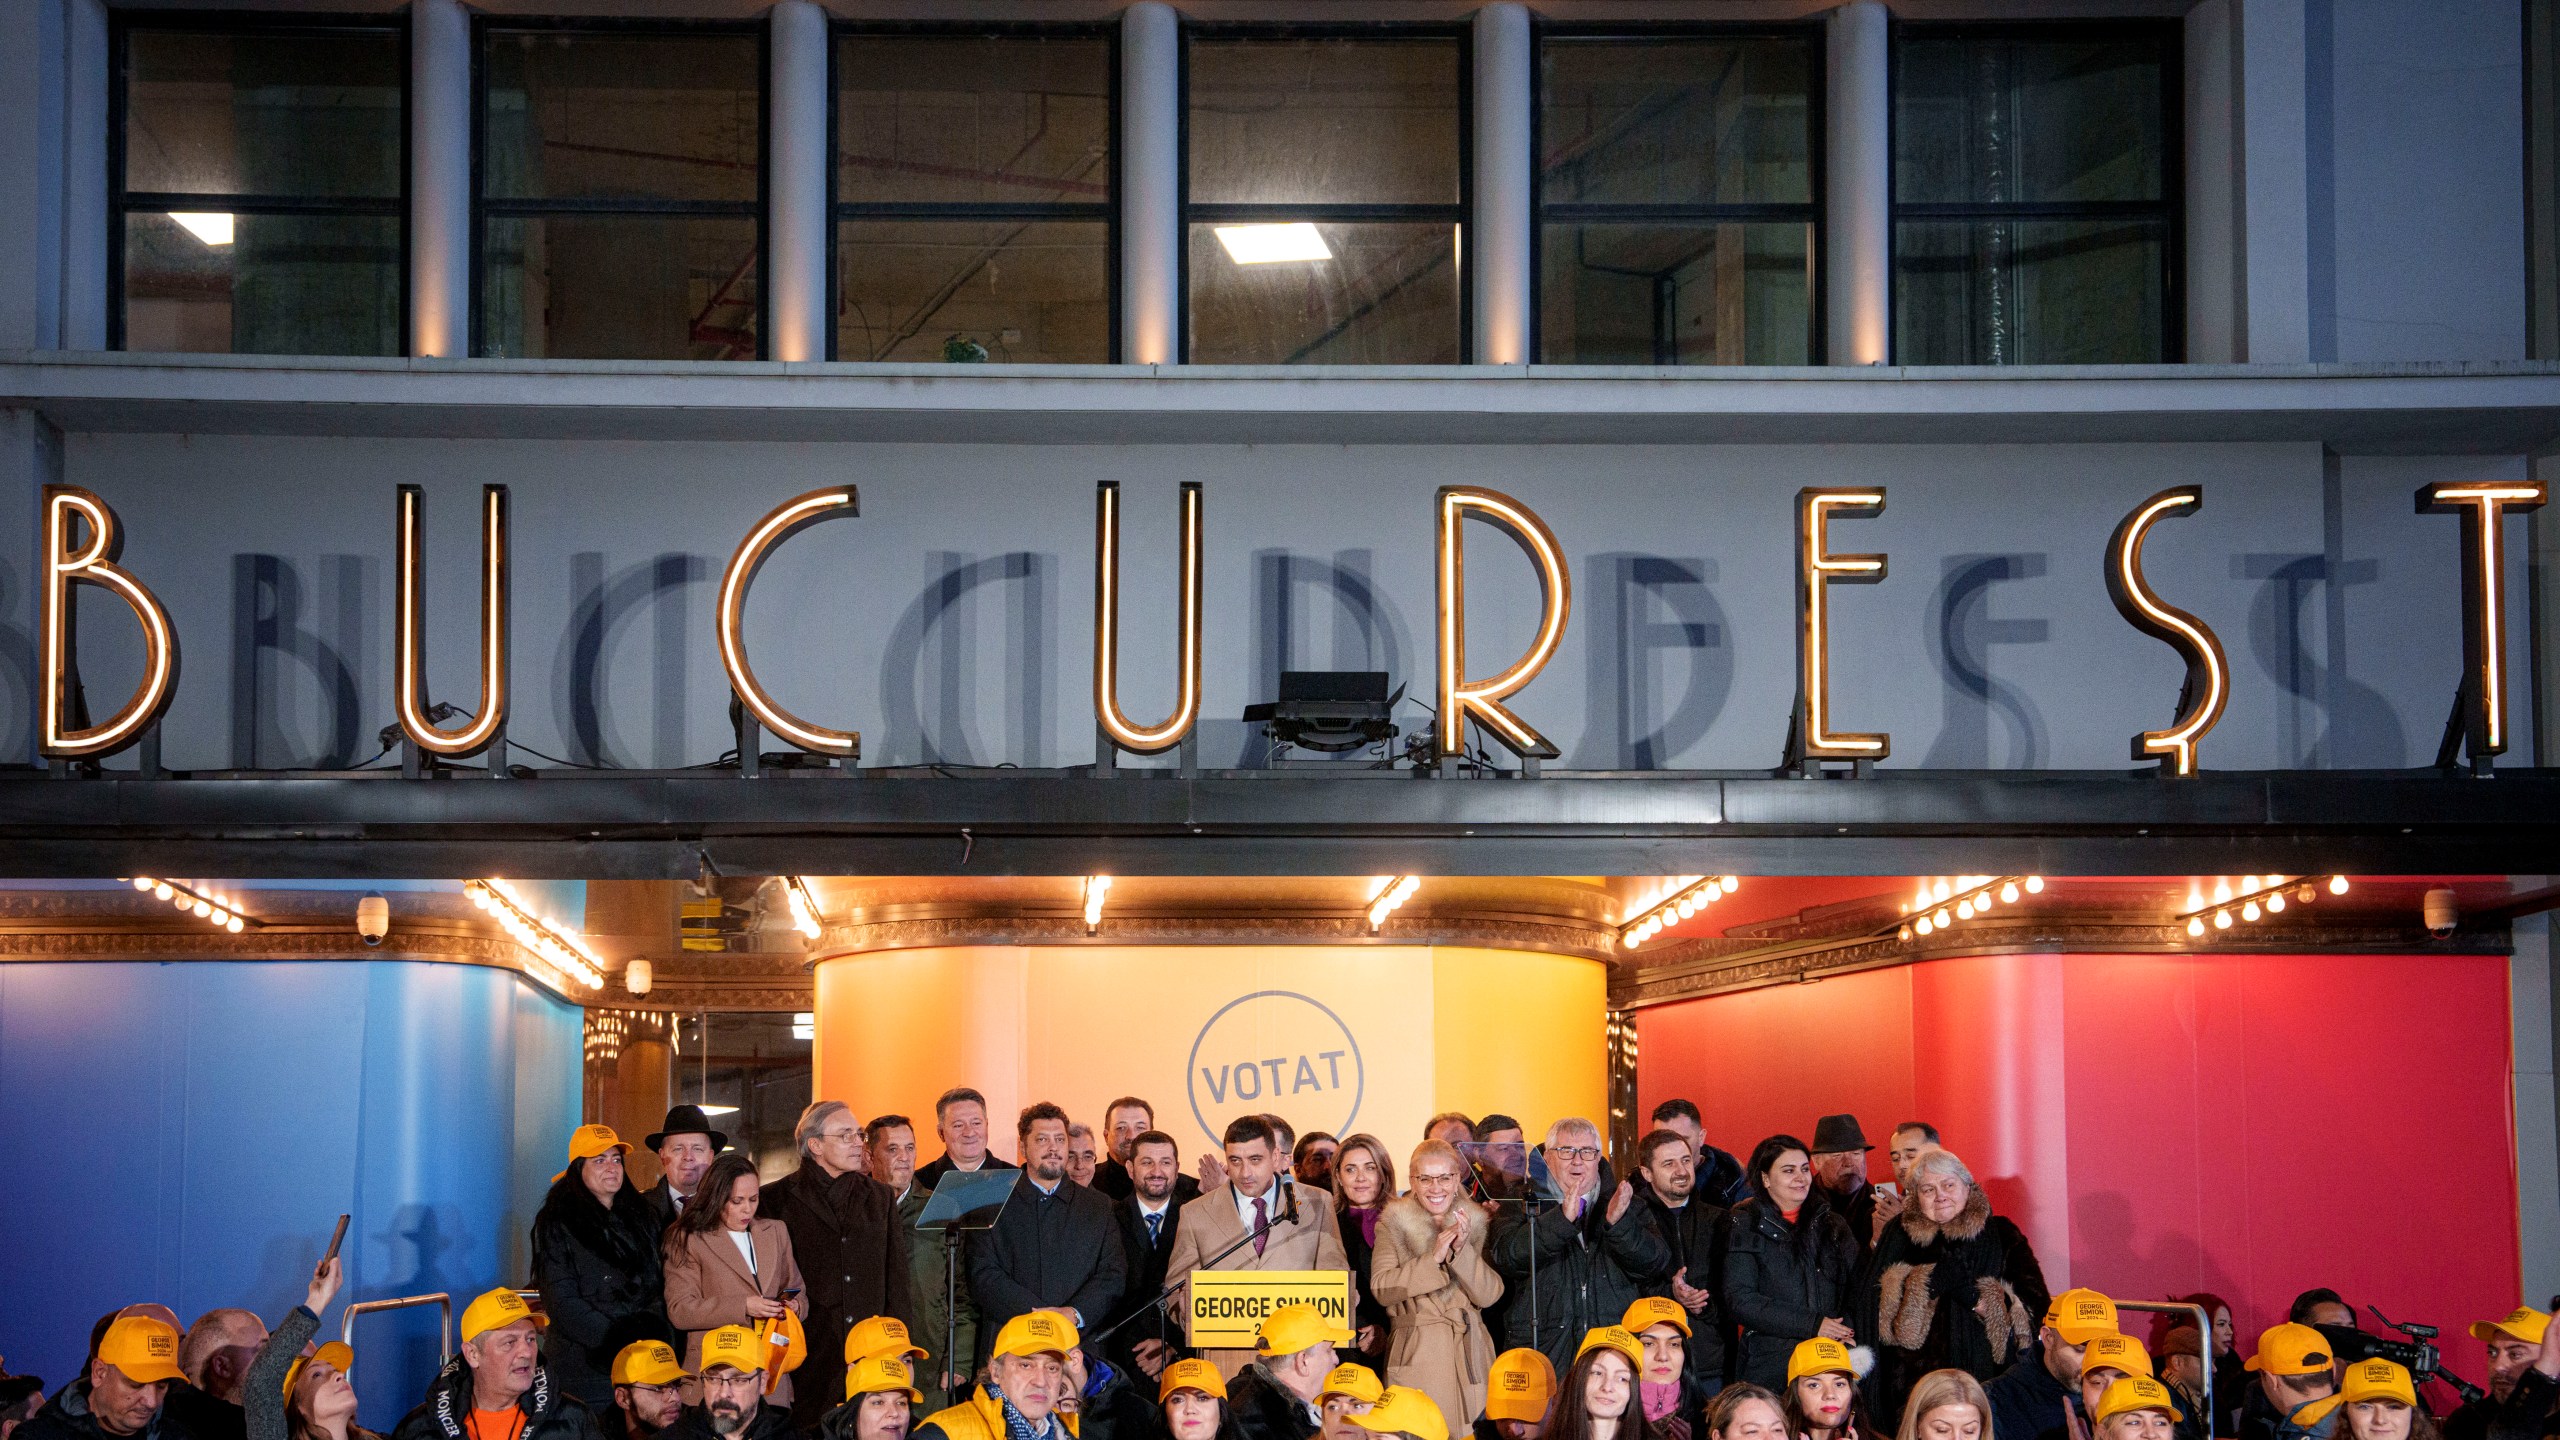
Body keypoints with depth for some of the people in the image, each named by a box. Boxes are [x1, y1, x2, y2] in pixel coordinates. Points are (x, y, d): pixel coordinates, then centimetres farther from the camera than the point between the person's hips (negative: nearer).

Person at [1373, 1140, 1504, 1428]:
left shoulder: (1477, 1224, 10)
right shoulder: (1392, 1226, 4)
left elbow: (1489, 1296, 0)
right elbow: (1381, 1290, -9)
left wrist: (1462, 1250, -13)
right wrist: (1433, 1258, -16)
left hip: (1469, 1358, 2)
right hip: (1415, 1358, -2)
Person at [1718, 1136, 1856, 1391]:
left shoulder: (1833, 1226, 17)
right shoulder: (1745, 1226, 4)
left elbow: (1855, 1293, 15)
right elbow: (1740, 1301, -6)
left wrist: (1846, 1334, -6)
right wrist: (1813, 1326, -10)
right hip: (1769, 1368, -3)